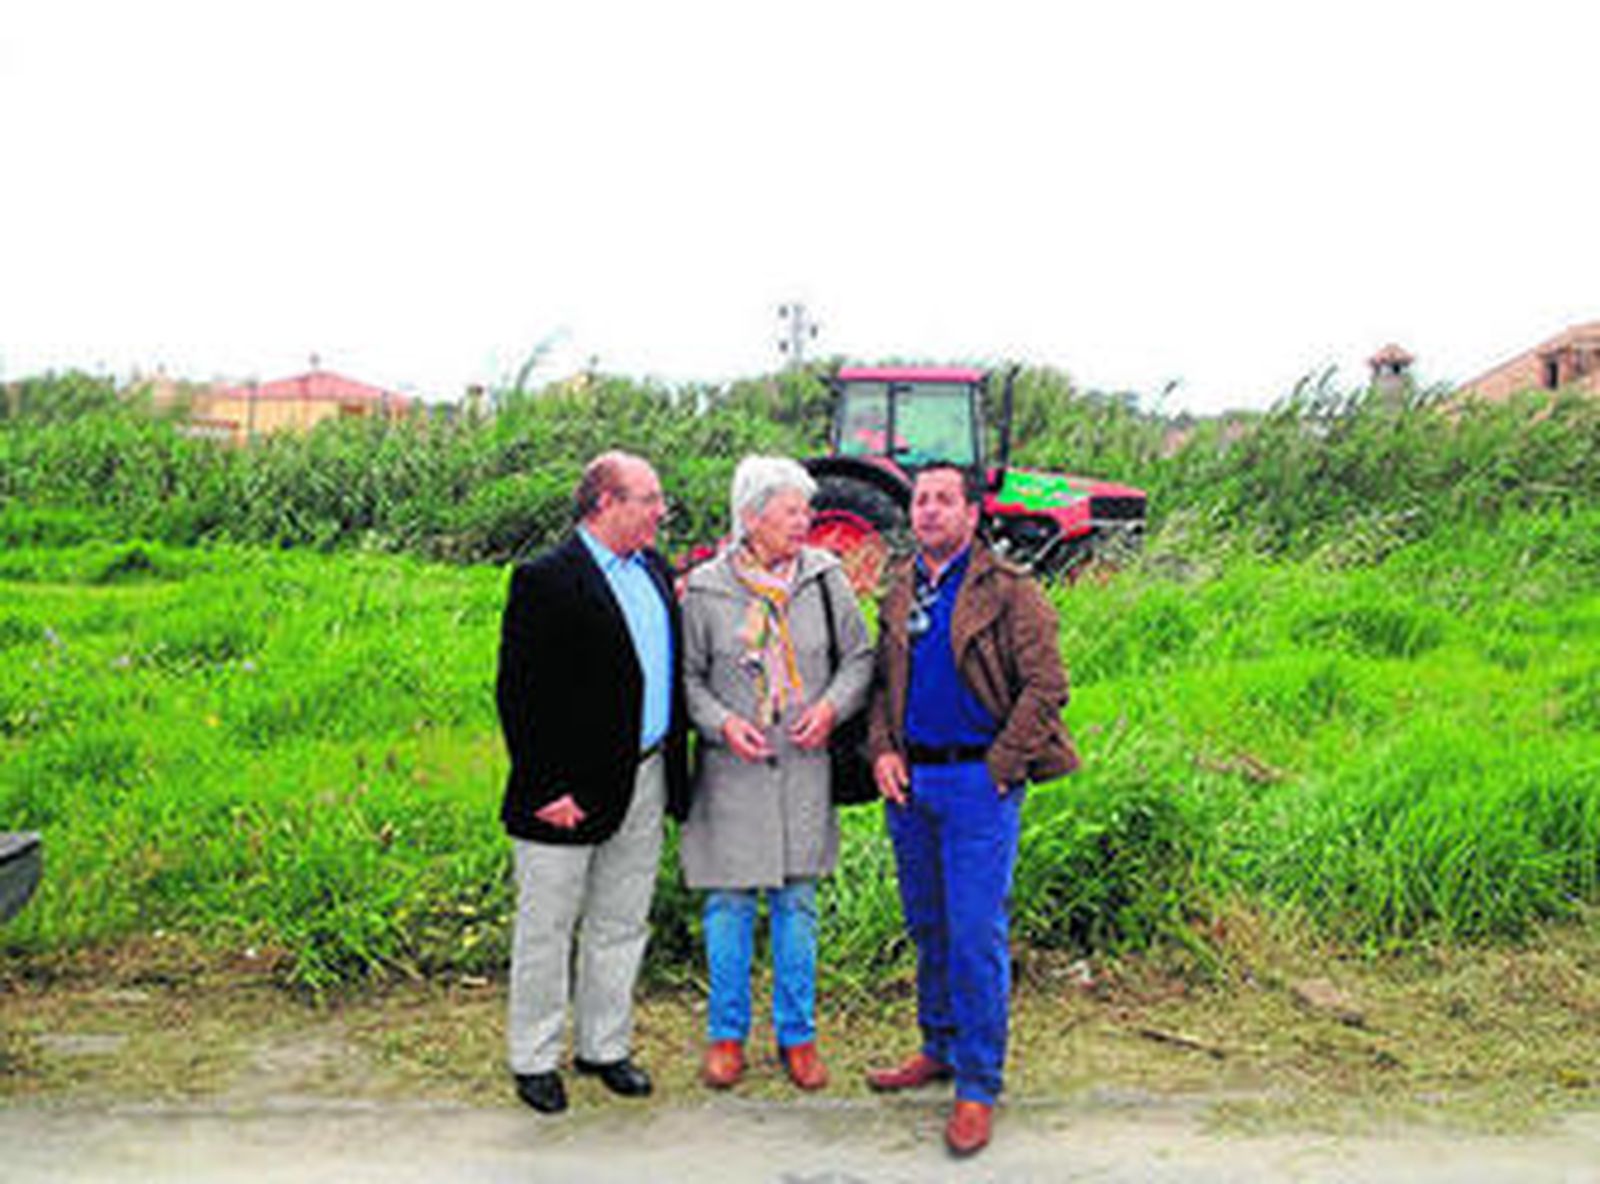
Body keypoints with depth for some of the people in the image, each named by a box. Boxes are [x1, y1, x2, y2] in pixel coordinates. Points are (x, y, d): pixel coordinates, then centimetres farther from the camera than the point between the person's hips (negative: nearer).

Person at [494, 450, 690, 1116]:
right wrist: (545, 789, -18)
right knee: (547, 930, 9)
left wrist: (675, 763, 11)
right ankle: (534, 1058, 25)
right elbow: (517, 694, -16)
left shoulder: (655, 571, 9)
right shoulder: (545, 581, -14)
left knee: (621, 925, 18)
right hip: (571, 790, -7)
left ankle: (604, 1046, 33)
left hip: (645, 782, 7)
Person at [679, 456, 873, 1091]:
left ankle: (797, 1034, 24)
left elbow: (859, 656, 7)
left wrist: (832, 706, -10)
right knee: (730, 903, 7)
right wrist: (722, 723, -14)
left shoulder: (825, 577, -1)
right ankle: (727, 1033, 24)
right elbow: (687, 675, 2)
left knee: (797, 901, 10)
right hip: (732, 770, -1)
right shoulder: (706, 588, -5)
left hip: (803, 767, 2)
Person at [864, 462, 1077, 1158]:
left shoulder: (1008, 593, -7)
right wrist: (882, 749, 2)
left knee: (976, 935, -4)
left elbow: (1046, 687, -10)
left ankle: (978, 1085, 7)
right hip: (910, 780, 6)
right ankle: (939, 1049, 32)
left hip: (978, 782, -6)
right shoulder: (899, 592, 11)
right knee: (927, 928, 16)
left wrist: (999, 769, -13)